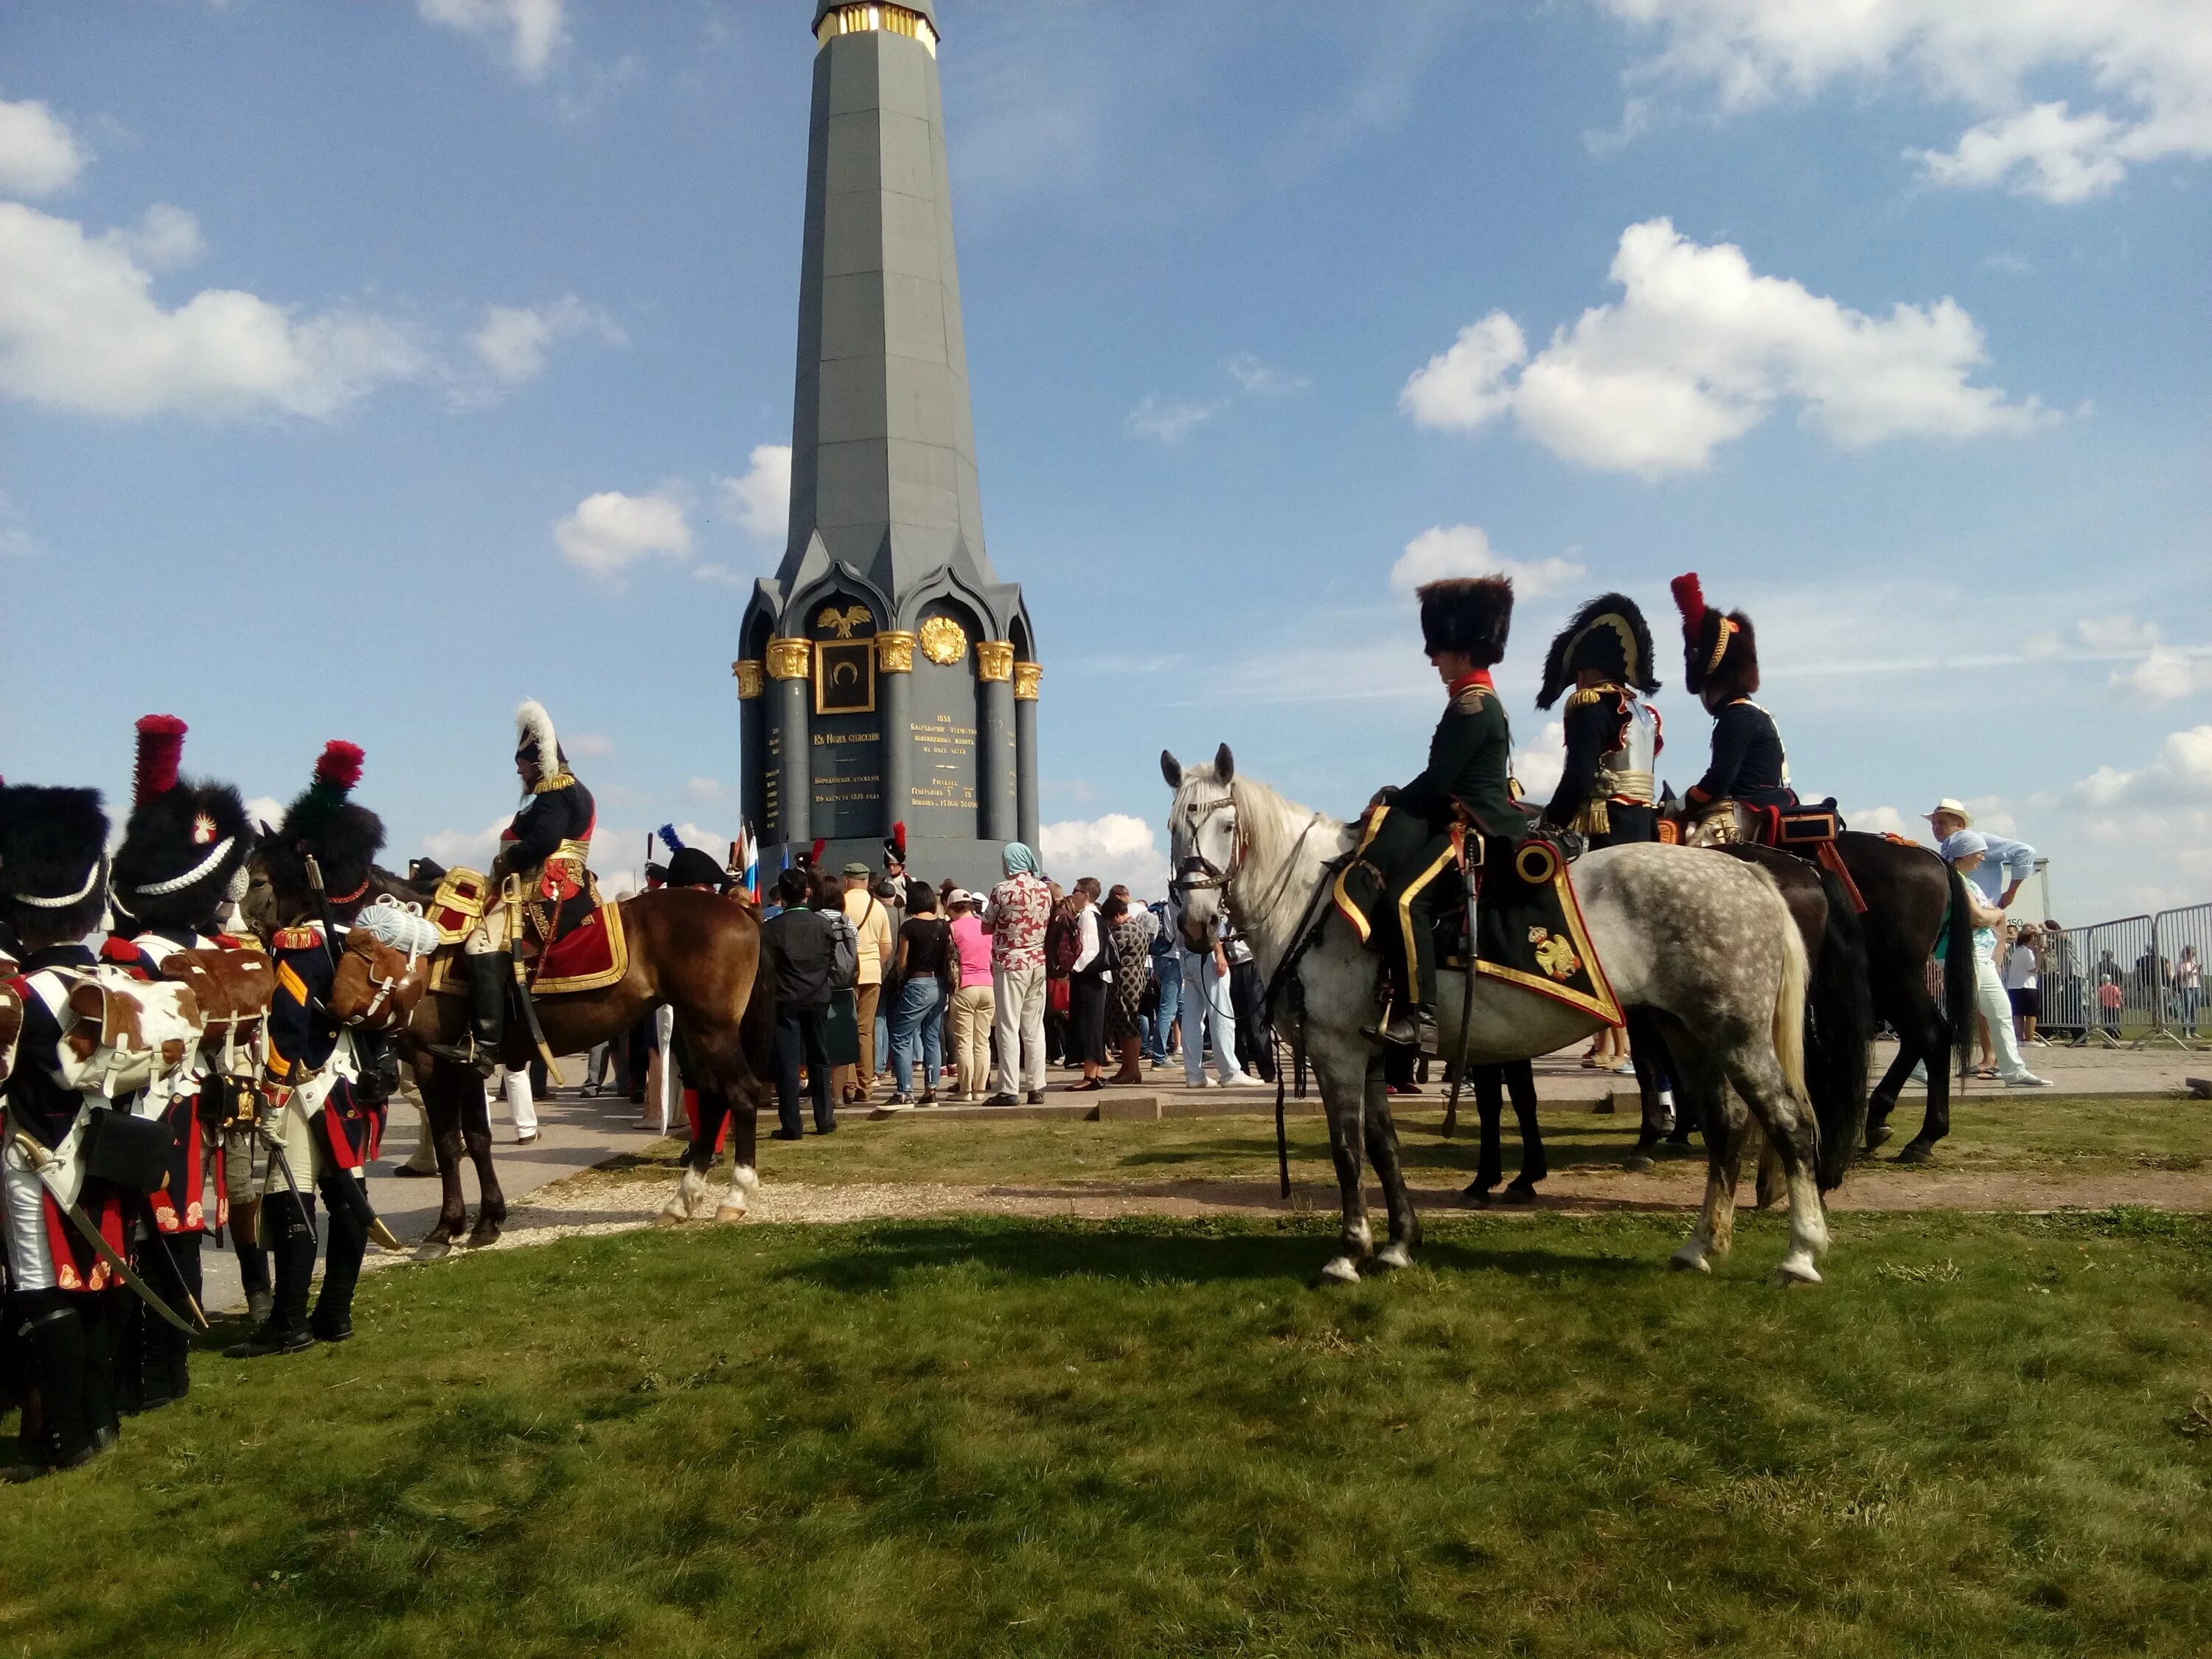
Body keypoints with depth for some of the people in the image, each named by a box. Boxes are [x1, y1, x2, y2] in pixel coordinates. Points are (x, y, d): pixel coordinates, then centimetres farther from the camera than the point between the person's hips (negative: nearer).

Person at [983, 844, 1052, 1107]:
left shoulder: (1002, 890, -11)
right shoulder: (1045, 889, 4)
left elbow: (986, 927, -1)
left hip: (1010, 964, -5)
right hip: (1038, 964, 5)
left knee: (1008, 1028, -2)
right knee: (1034, 1027, 10)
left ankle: (1009, 1090, -4)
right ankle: (1036, 1087, 12)